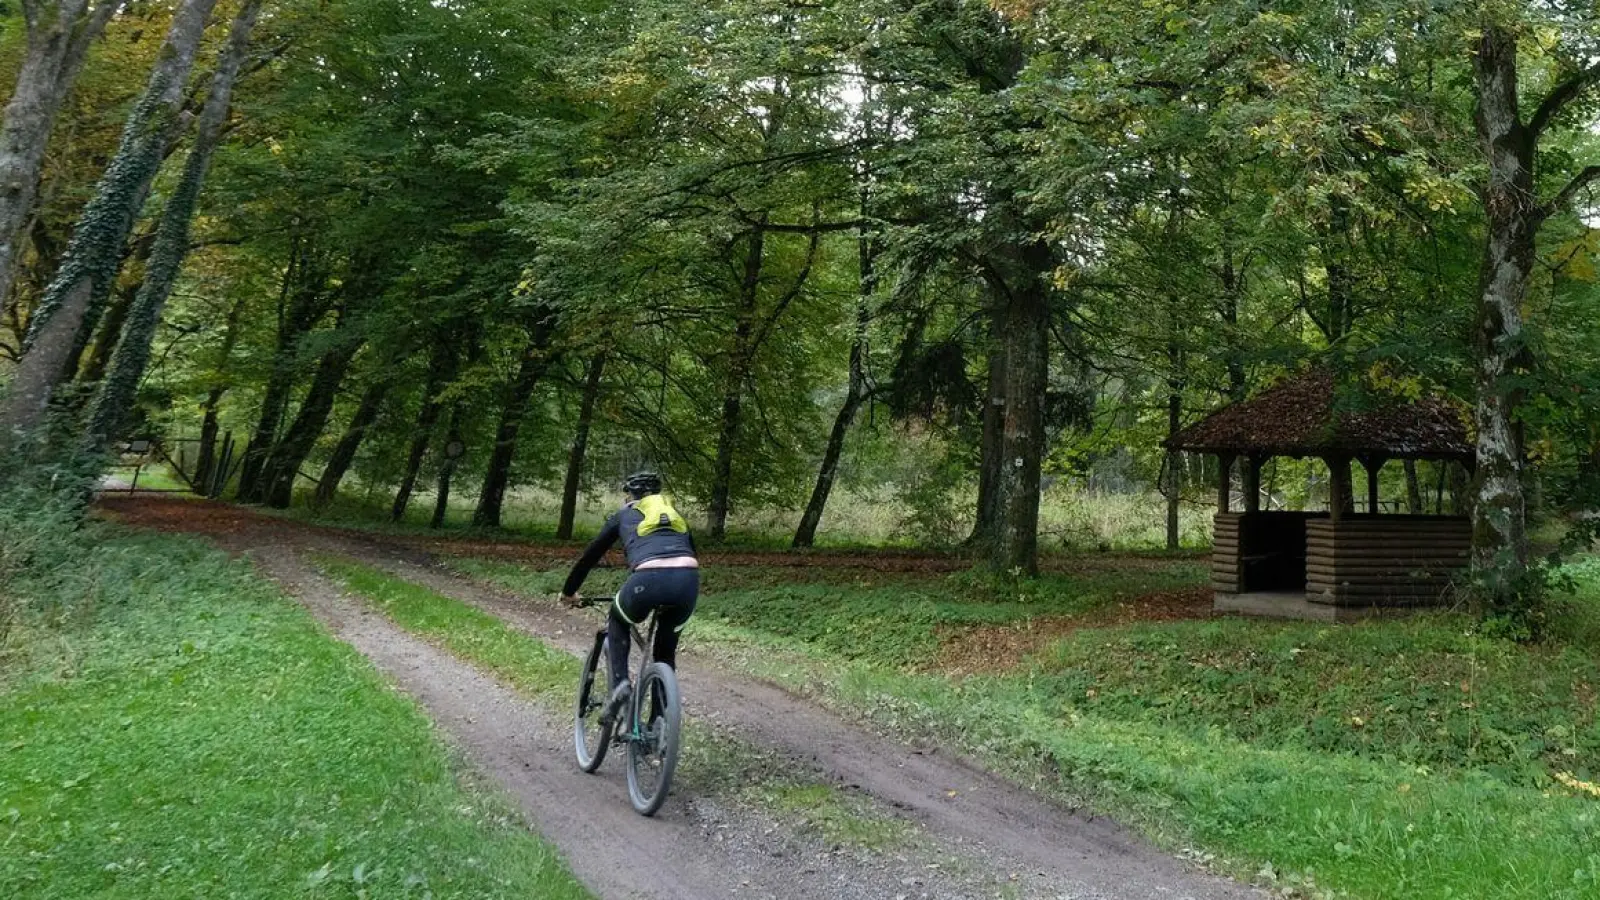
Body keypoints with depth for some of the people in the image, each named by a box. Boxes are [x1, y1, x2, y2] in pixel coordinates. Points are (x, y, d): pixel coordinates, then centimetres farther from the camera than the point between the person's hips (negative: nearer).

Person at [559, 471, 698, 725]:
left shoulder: (623, 515, 27)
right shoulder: (674, 513, 35)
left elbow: (590, 555, 33)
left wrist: (568, 592, 46)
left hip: (649, 579, -3)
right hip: (688, 580, 3)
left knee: (617, 622, 30)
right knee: (666, 651, 26)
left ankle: (620, 683, 9)